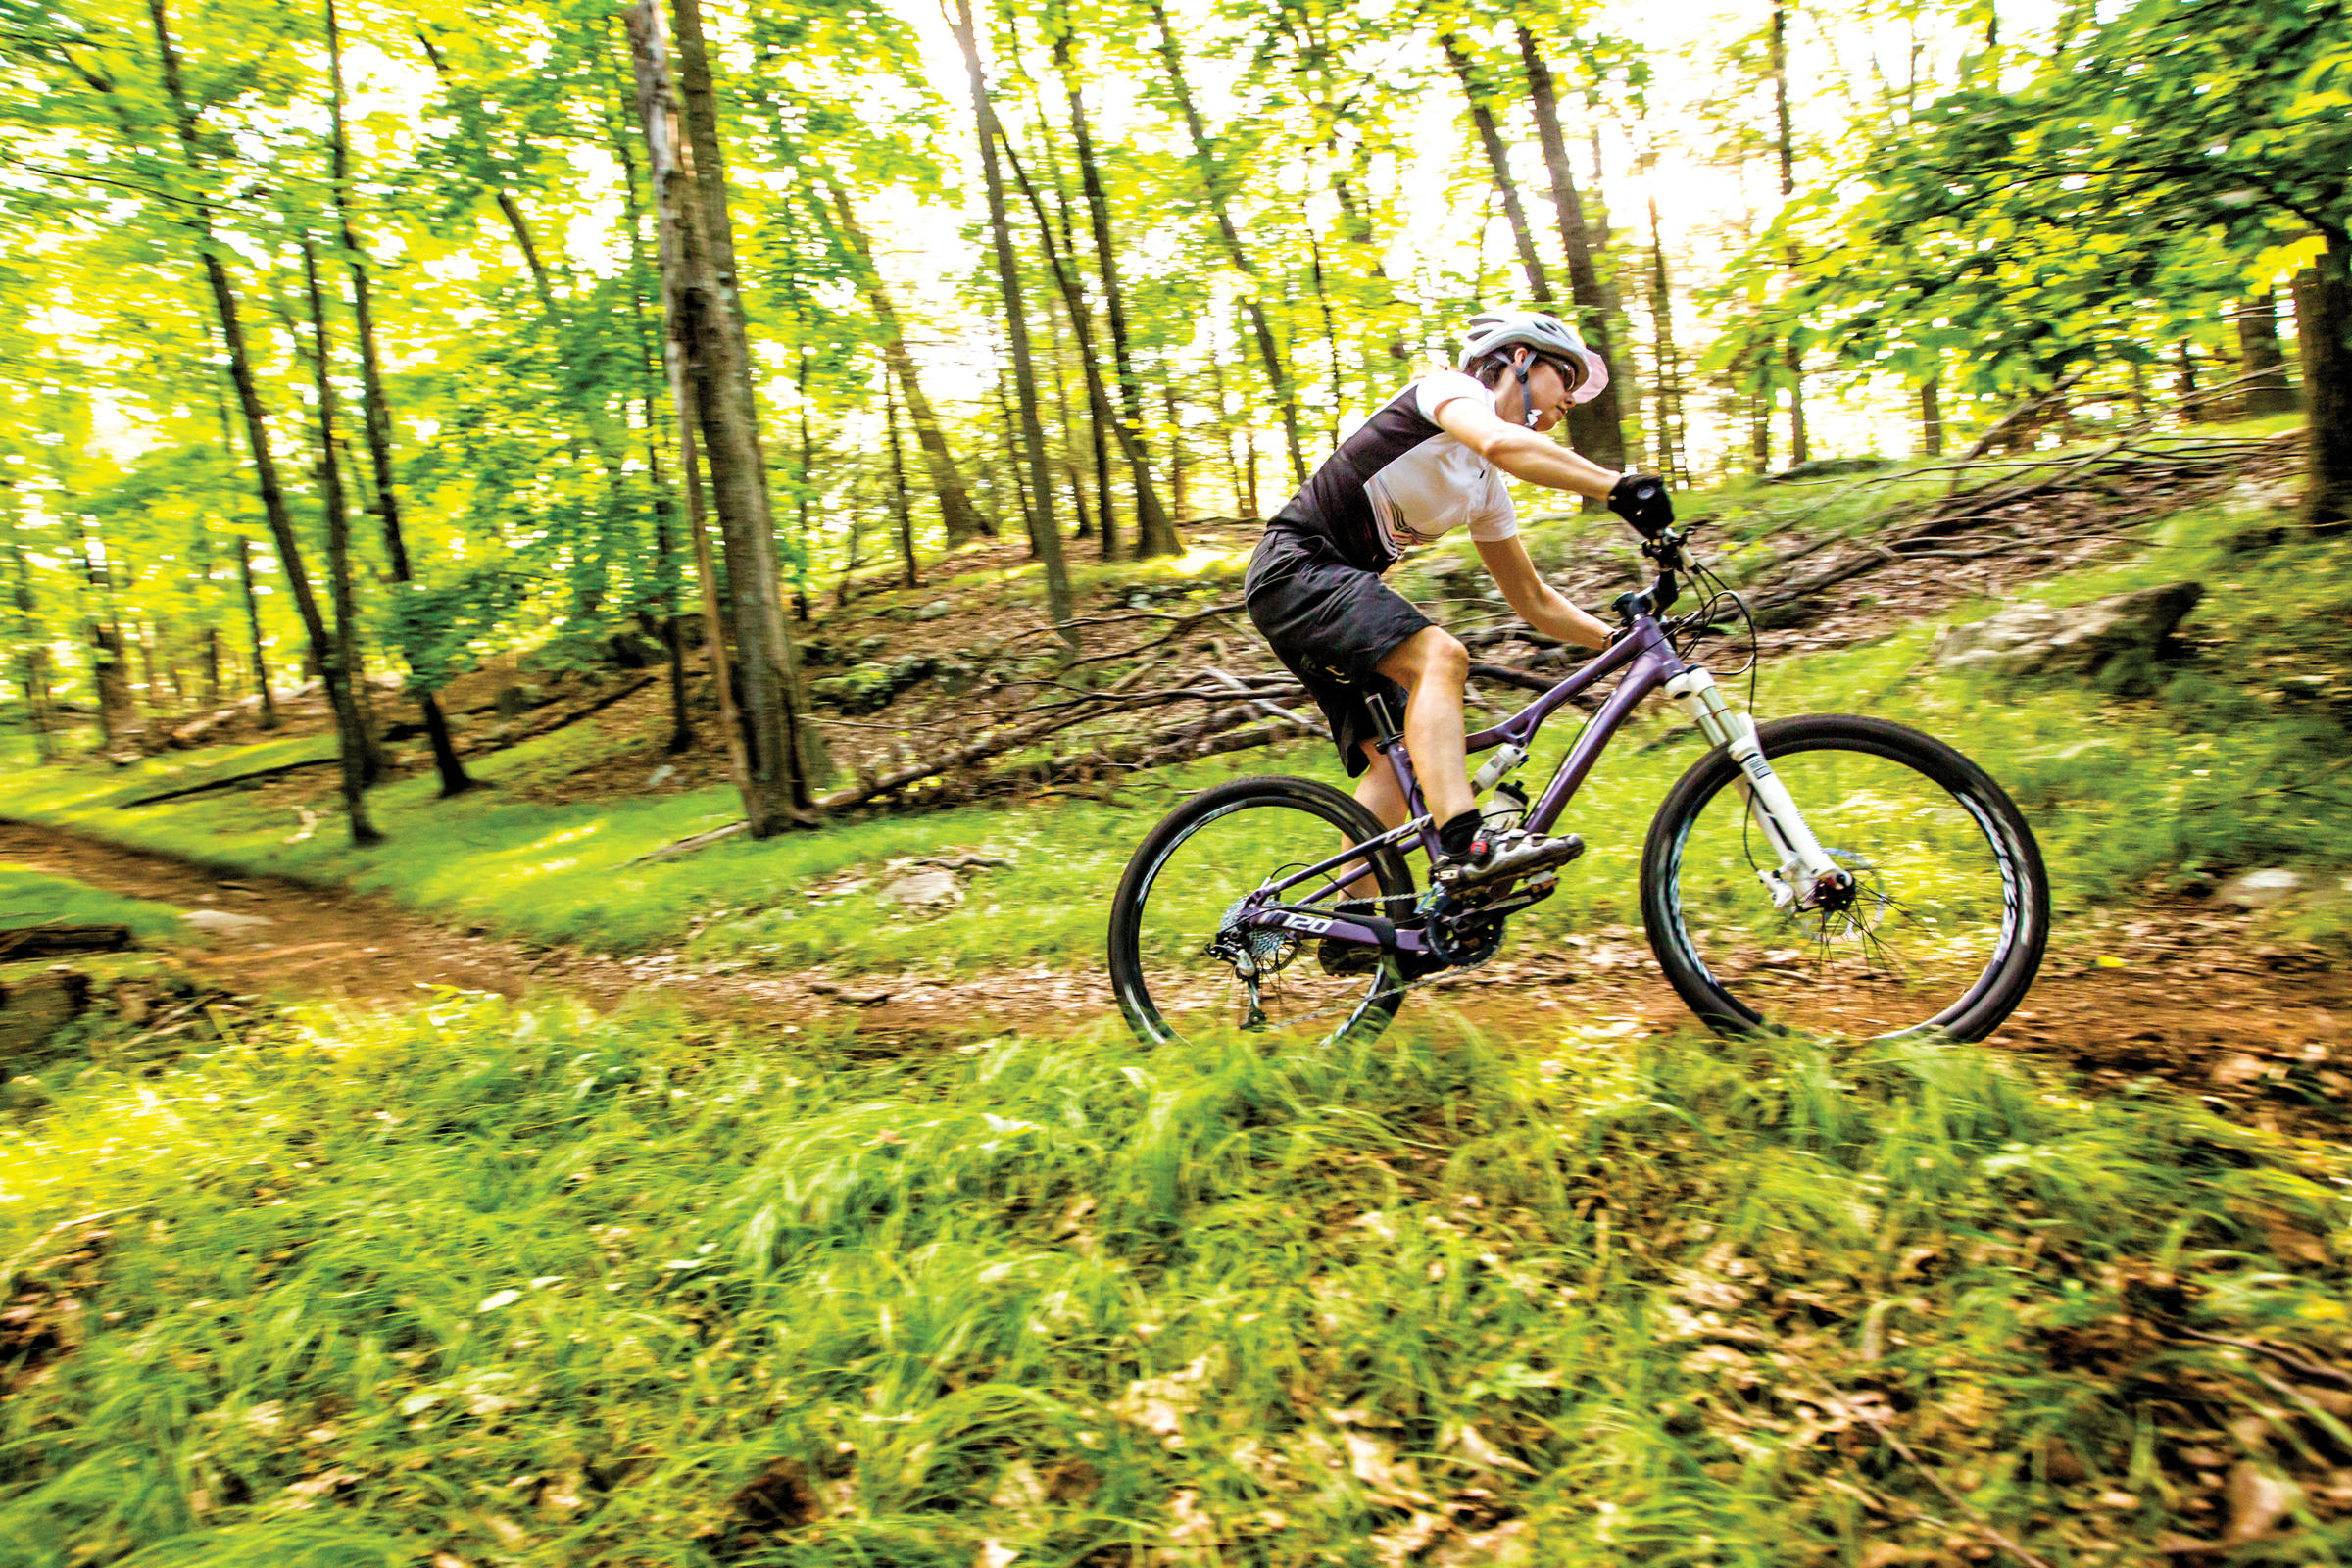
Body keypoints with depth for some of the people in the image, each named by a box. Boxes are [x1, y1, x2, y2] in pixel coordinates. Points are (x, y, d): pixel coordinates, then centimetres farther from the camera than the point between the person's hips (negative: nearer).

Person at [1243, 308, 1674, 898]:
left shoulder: (1488, 490, 18)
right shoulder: (1450, 387, -5)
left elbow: (1532, 600, 21)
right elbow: (1501, 443, -30)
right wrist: (1620, 488, -34)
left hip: (1339, 585, 9)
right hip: (1296, 567, -9)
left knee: (1395, 758, 0)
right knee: (1439, 655, -29)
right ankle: (1465, 846, -39)